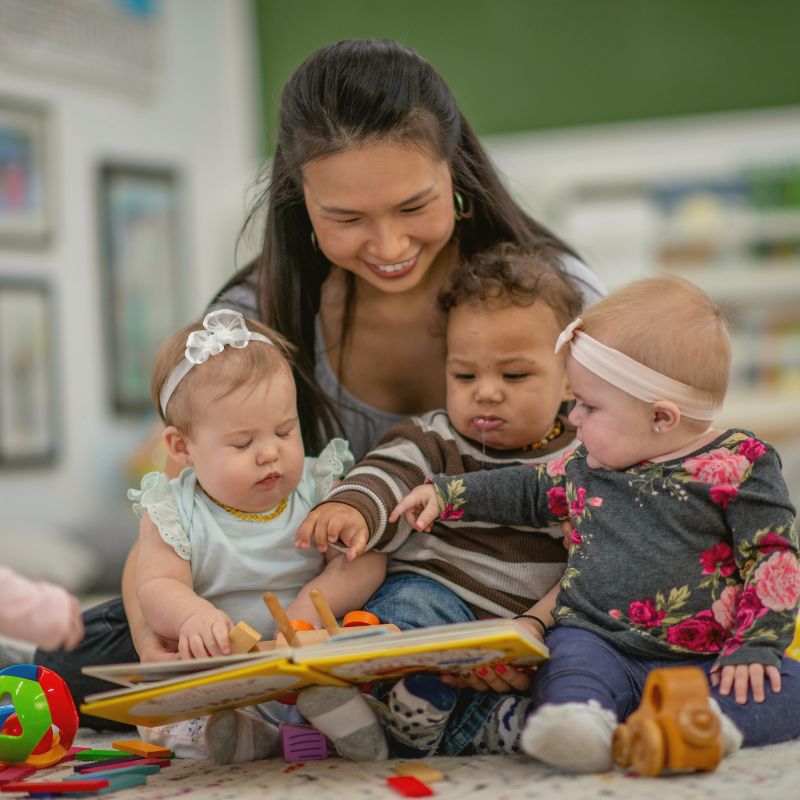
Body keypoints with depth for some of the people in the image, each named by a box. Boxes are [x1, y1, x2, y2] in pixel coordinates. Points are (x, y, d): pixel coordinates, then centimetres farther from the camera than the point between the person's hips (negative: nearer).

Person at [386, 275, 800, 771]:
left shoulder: (741, 465, -3)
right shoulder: (591, 465, 14)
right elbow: (532, 490, 33)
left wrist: (756, 647, -14)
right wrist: (447, 494, 31)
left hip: (704, 660, -2)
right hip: (599, 642, 3)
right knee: (574, 661, -32)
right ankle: (577, 719, -59)